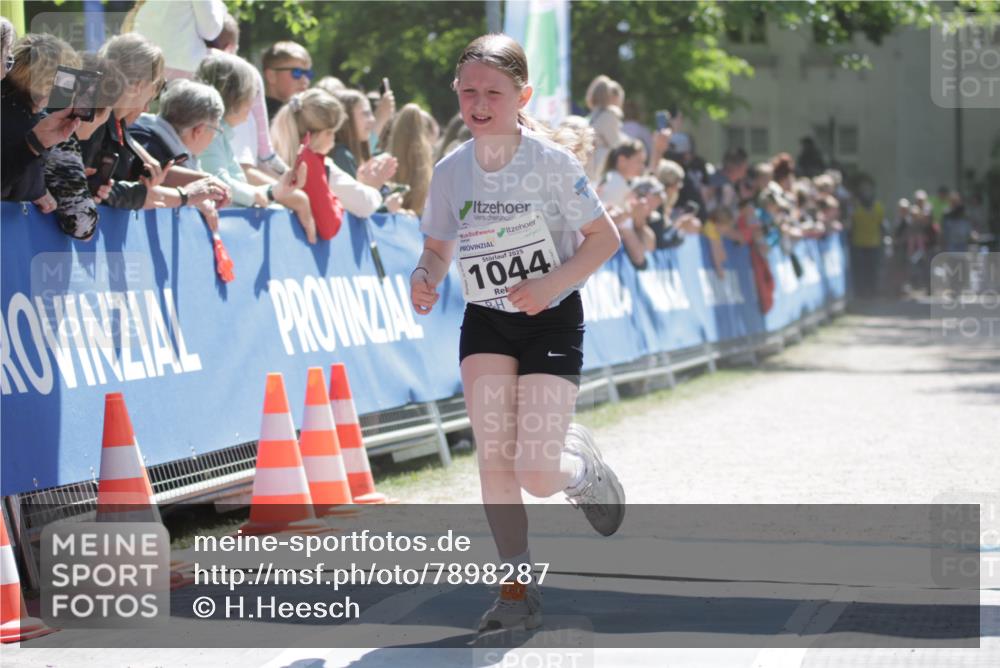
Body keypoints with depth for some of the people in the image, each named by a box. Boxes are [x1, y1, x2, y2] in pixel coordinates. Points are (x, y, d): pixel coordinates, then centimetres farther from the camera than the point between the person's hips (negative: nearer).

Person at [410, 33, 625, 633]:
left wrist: (550, 283, -22)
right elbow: (438, 249, 11)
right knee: (493, 457, -10)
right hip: (485, 325, 3)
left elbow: (605, 237, -9)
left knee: (537, 474, -10)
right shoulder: (451, 171, -2)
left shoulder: (550, 161, -13)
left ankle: (582, 467, 27)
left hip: (552, 321, -3)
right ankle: (520, 587, 2)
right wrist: (426, 280, -12)